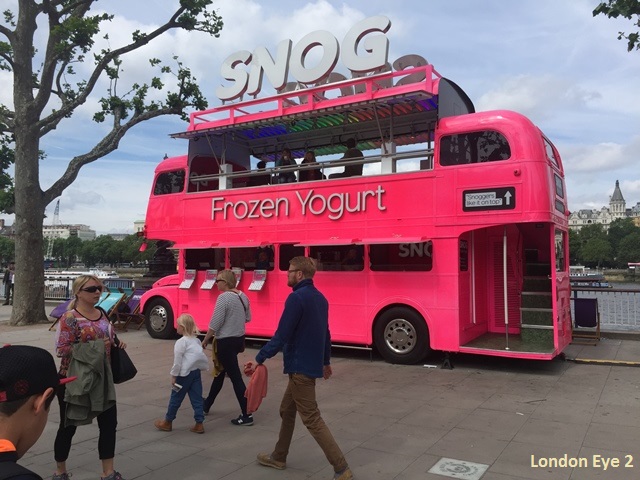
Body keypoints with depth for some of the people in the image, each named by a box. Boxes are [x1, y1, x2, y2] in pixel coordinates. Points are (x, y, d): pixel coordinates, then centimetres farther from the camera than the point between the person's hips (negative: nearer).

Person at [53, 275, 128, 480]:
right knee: (68, 426, 11)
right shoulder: (69, 318, -15)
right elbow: (61, 349, -21)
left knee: (109, 423, 9)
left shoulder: (102, 314, 6)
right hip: (74, 380, -6)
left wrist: (117, 344, -2)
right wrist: (94, 347, -25)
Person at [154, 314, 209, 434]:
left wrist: (173, 376, -7)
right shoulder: (196, 340, 10)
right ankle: (199, 424, 8)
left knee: (176, 398, 9)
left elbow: (178, 361, -14)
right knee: (197, 398, 8)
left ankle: (167, 422, 24)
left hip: (185, 374, -7)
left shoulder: (181, 342, -12)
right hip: (196, 371, 7)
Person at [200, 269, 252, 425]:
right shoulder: (243, 296, 5)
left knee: (235, 377, -3)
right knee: (220, 372, 22)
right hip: (239, 339, 9)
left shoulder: (223, 297, -20)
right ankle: (206, 405, 39)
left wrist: (205, 340, -7)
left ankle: (246, 415, 3)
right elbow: (248, 318, 15)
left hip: (226, 341, -9)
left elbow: (215, 323, -20)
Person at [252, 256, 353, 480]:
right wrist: (326, 361, 28)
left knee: (312, 419, -2)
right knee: (287, 410, 21)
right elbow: (325, 332, 18)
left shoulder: (297, 297, -19)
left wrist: (259, 359, -15)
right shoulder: (319, 297, 10)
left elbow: (282, 335, -22)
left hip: (300, 367, -10)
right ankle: (278, 457, 34)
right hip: (312, 364, 10)